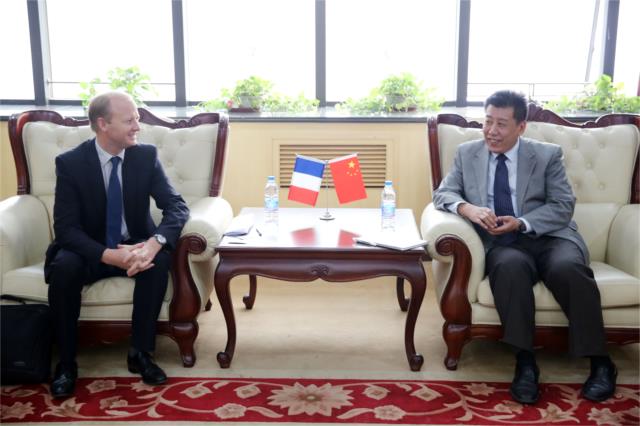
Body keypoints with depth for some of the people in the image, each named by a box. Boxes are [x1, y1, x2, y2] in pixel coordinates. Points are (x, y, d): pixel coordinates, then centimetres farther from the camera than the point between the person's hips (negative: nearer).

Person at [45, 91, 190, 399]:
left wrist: (155, 243, -36)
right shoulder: (70, 162, -13)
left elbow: (176, 206, -14)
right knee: (63, 267, -32)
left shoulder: (146, 155, -8)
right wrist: (108, 255, -36)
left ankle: (140, 353, -15)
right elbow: (66, 227, -18)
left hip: (135, 246, 1)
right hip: (91, 251, -1)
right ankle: (66, 362, -13)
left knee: (160, 260, -31)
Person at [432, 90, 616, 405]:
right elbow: (443, 193, 5)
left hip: (548, 238, 0)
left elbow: (563, 207, 1)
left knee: (568, 267, -34)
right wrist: (467, 208, -19)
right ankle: (525, 361, -30)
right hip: (502, 244, 0)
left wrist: (522, 223, -15)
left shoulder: (548, 154, 6)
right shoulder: (466, 153, 11)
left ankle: (600, 362, -19)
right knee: (511, 266, -36)